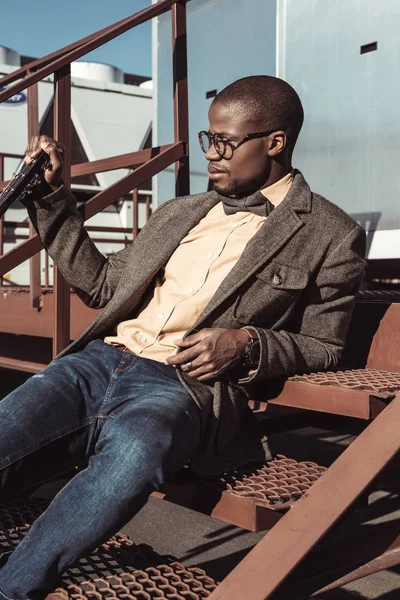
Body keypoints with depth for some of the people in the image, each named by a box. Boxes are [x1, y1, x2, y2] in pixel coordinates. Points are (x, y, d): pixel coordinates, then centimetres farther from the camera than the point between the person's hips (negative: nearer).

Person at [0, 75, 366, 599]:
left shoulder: (331, 237, 6)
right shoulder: (180, 213, 23)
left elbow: (324, 347, 7)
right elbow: (103, 284, 27)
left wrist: (248, 344, -12)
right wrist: (54, 196, 22)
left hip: (187, 387, -5)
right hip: (102, 360, 6)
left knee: (133, 446, -39)